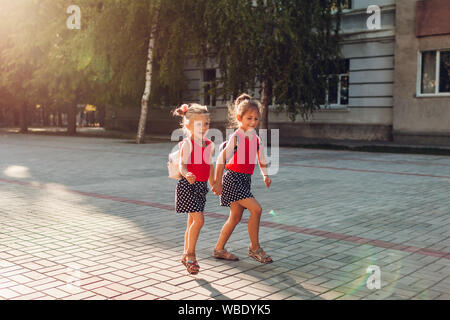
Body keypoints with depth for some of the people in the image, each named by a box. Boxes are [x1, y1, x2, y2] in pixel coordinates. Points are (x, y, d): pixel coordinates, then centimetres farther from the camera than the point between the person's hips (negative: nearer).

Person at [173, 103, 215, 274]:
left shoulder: (209, 145, 9)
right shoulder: (187, 143, -12)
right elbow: (182, 164, -20)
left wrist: (213, 184, 26)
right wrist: (186, 175, -41)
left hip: (201, 185, 7)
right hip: (188, 185, -7)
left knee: (192, 221, 13)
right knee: (198, 220, -14)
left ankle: (186, 255, 24)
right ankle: (190, 254, 1)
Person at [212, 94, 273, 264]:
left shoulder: (256, 139, 9)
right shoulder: (236, 137, -14)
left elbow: (261, 158, 25)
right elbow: (221, 159, -18)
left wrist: (265, 175, 22)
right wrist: (218, 182, -18)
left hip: (245, 179, 8)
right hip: (233, 178, -8)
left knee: (235, 217, 11)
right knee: (256, 209, -15)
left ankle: (219, 249, 24)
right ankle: (254, 248, -1)